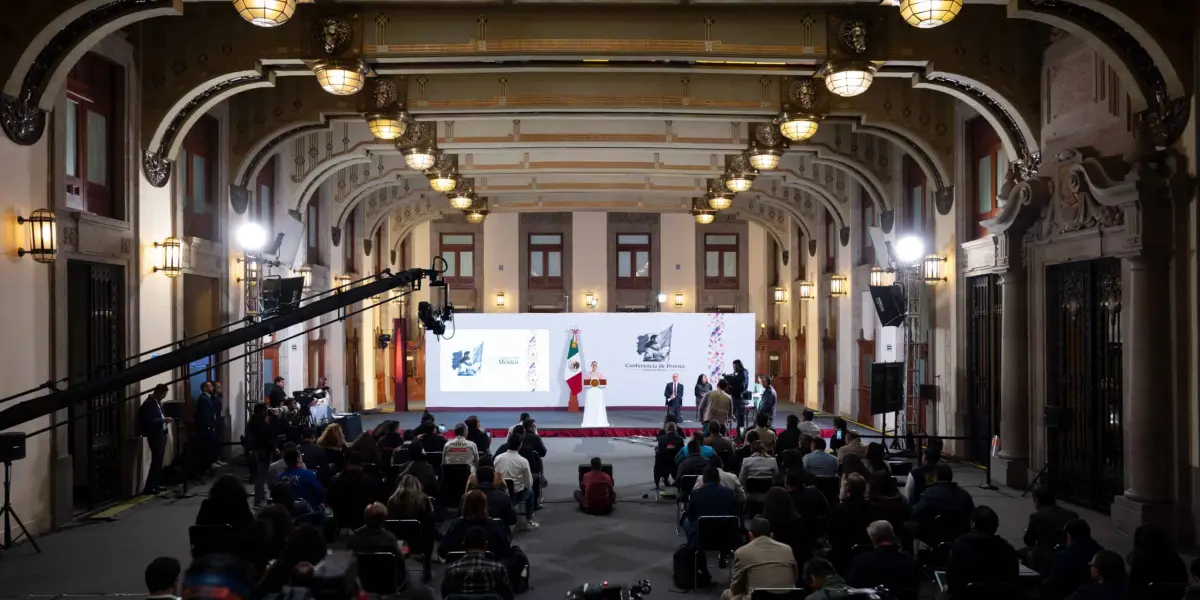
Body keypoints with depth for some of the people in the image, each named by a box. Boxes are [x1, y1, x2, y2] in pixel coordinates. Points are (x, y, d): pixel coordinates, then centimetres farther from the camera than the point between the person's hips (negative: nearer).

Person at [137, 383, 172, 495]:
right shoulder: (148, 404, -16)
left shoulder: (158, 402, 13)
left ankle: (156, 484, 21)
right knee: (156, 461, -10)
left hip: (161, 434, 10)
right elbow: (149, 420, -23)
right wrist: (163, 420, -19)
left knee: (159, 460, 14)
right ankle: (149, 487, -9)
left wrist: (165, 419, 3)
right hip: (154, 435, -10)